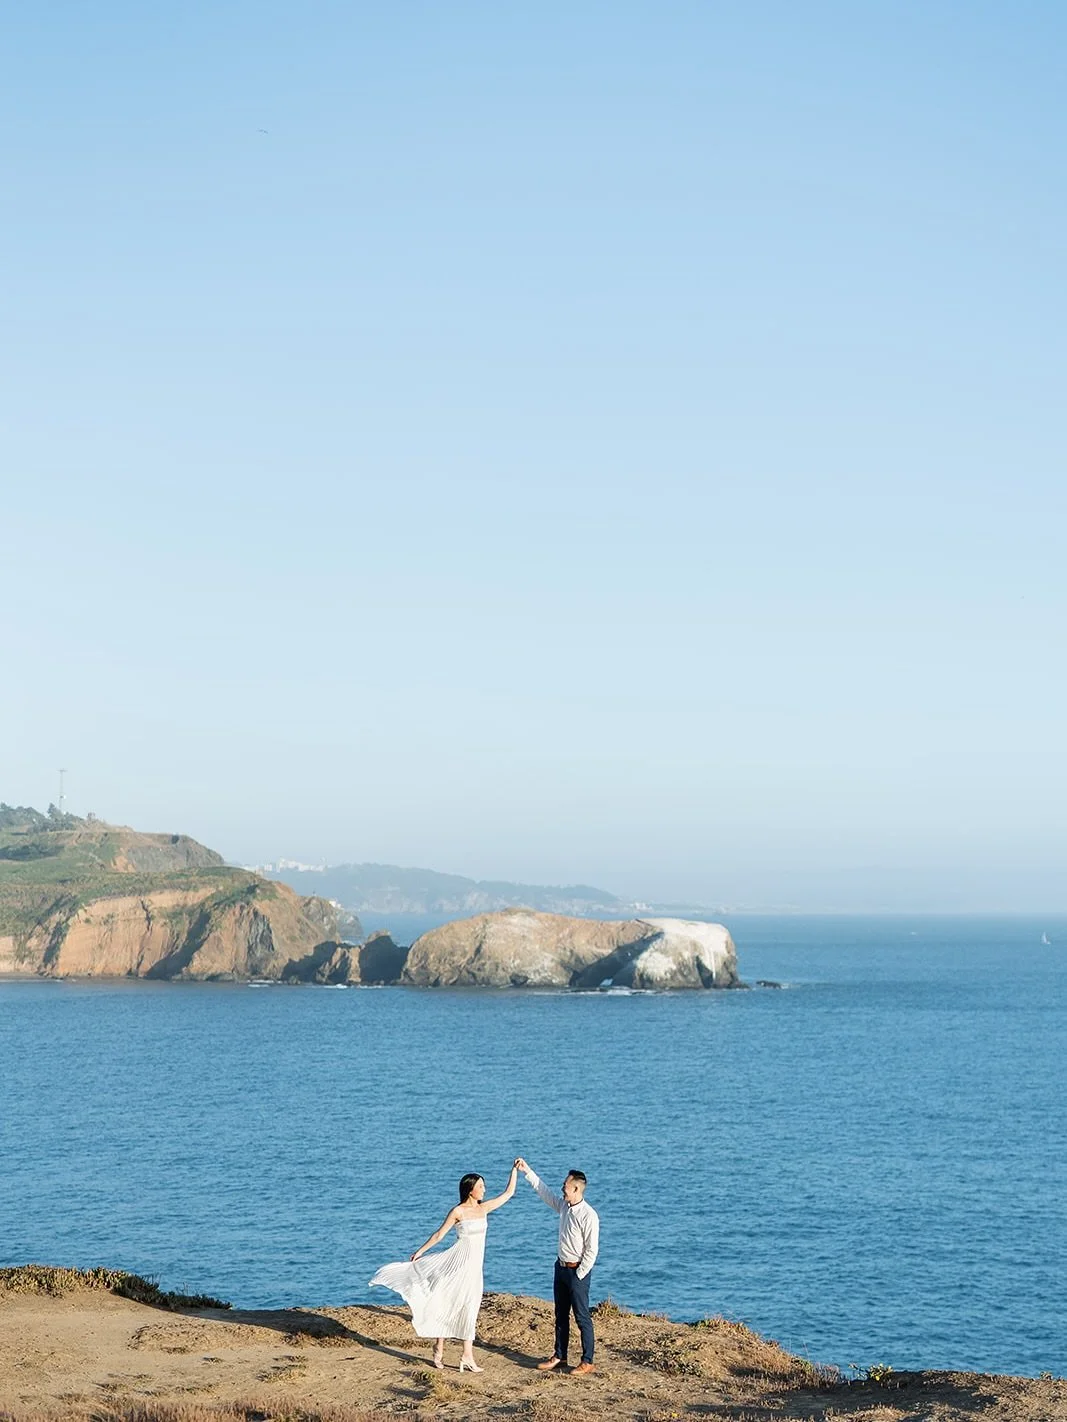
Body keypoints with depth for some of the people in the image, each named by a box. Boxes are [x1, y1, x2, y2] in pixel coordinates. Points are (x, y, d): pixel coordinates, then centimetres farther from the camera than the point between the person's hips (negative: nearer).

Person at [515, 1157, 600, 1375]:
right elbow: (544, 1191, 18)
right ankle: (559, 1357, 24)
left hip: (577, 1270, -9)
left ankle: (587, 1362, 2)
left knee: (582, 1317, -3)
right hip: (561, 1267, 9)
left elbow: (591, 1250, -19)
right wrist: (527, 1170, 17)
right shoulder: (563, 1206, 4)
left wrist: (579, 1276, -16)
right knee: (561, 1315, 15)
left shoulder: (589, 1215, -20)